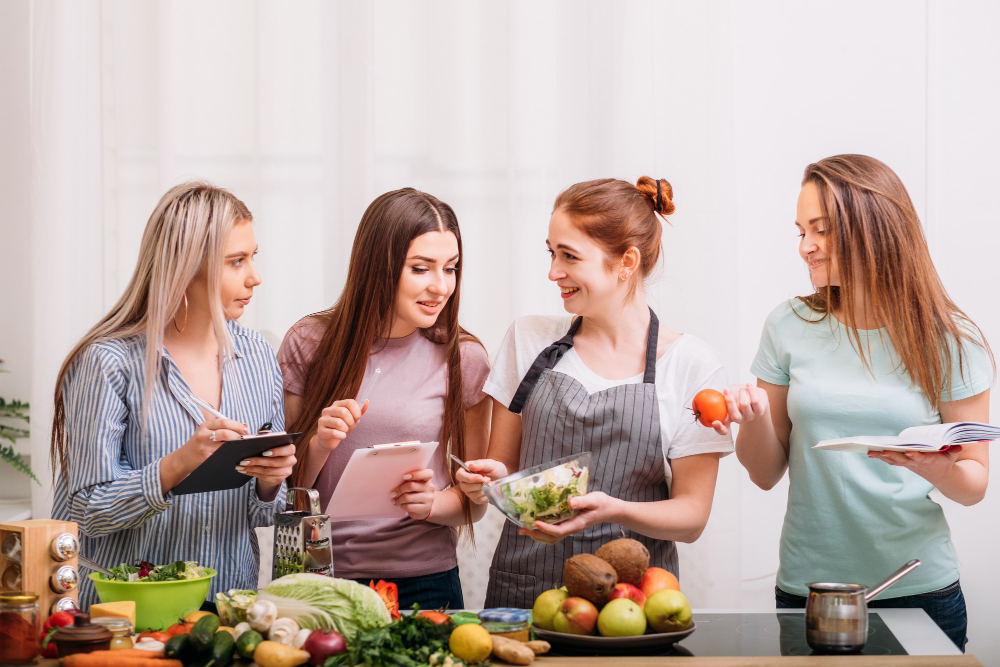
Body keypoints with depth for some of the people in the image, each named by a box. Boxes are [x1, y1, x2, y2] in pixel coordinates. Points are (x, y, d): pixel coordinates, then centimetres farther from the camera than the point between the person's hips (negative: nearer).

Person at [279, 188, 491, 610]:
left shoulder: (463, 359, 1)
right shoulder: (309, 344, 0)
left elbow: (475, 501, 8)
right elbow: (283, 488, 6)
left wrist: (431, 504, -12)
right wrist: (319, 445, -12)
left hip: (425, 582, 0)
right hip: (321, 573, 0)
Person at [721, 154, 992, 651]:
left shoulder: (948, 341, -5)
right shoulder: (789, 327, 1)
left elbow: (974, 485, 0)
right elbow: (766, 475, 5)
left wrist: (939, 469, -21)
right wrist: (754, 414, -15)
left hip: (919, 591, -1)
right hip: (806, 589, 2)